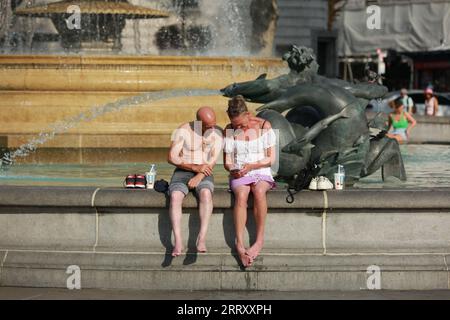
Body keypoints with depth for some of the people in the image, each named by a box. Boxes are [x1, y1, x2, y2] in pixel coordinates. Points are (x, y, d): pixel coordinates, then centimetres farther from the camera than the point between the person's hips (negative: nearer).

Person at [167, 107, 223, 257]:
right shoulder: (183, 130, -7)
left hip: (204, 174, 0)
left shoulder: (217, 132, -2)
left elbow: (214, 159, -8)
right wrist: (195, 167, -21)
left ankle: (202, 239, -40)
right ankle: (178, 243, -38)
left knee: (206, 193, -35)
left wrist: (199, 176, -22)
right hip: (182, 171, 0)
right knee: (175, 196, -32)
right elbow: (172, 157, -11)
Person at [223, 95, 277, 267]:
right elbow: (227, 161, 7)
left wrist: (252, 166, -17)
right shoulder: (229, 130, 5)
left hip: (261, 172, -1)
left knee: (259, 191, -37)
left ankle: (260, 239, -32)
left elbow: (271, 159, -2)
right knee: (241, 195, -34)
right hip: (239, 175, 1)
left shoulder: (264, 126, -1)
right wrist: (233, 170, -16)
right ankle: (240, 245, -42)